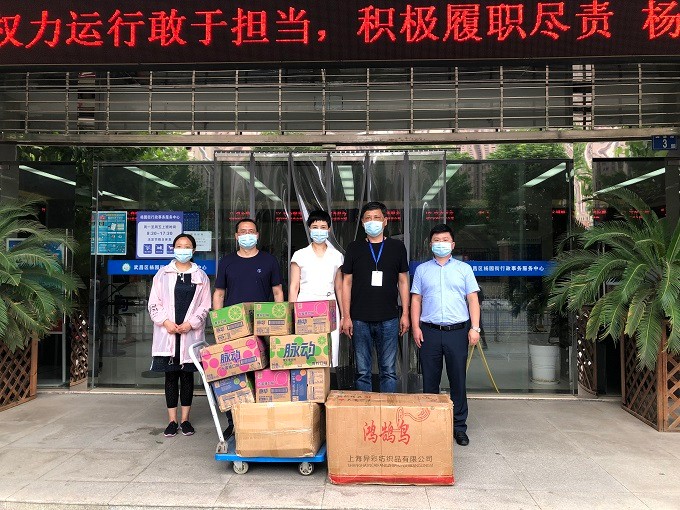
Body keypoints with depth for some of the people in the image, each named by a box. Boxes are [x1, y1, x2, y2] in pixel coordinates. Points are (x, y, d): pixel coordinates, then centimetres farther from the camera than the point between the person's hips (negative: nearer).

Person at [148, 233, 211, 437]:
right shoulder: (163, 273, 7)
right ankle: (172, 421, 13)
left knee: (187, 375, 6)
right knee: (170, 375, 4)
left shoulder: (201, 276, 7)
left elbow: (205, 306, 4)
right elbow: (154, 303, 4)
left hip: (191, 333, 0)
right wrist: (166, 322, -10)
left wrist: (190, 323, -9)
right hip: (167, 333, 0)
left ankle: (185, 419, 16)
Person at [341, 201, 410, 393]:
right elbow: (347, 283, 7)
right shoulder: (354, 248, 6)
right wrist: (346, 316, 0)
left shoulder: (397, 247, 7)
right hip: (360, 319, 0)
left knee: (389, 371, 5)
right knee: (362, 371, 6)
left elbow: (403, 282, 9)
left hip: (389, 319, 0)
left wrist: (405, 314, 3)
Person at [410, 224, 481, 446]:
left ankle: (459, 427, 15)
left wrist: (475, 328, -3)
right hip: (429, 331, 1)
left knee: (458, 380, 4)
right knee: (430, 380, 6)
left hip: (458, 330, 0)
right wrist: (415, 327, -1)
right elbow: (416, 299, 9)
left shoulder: (464, 269, 9)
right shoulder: (422, 270, 11)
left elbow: (472, 299, 6)